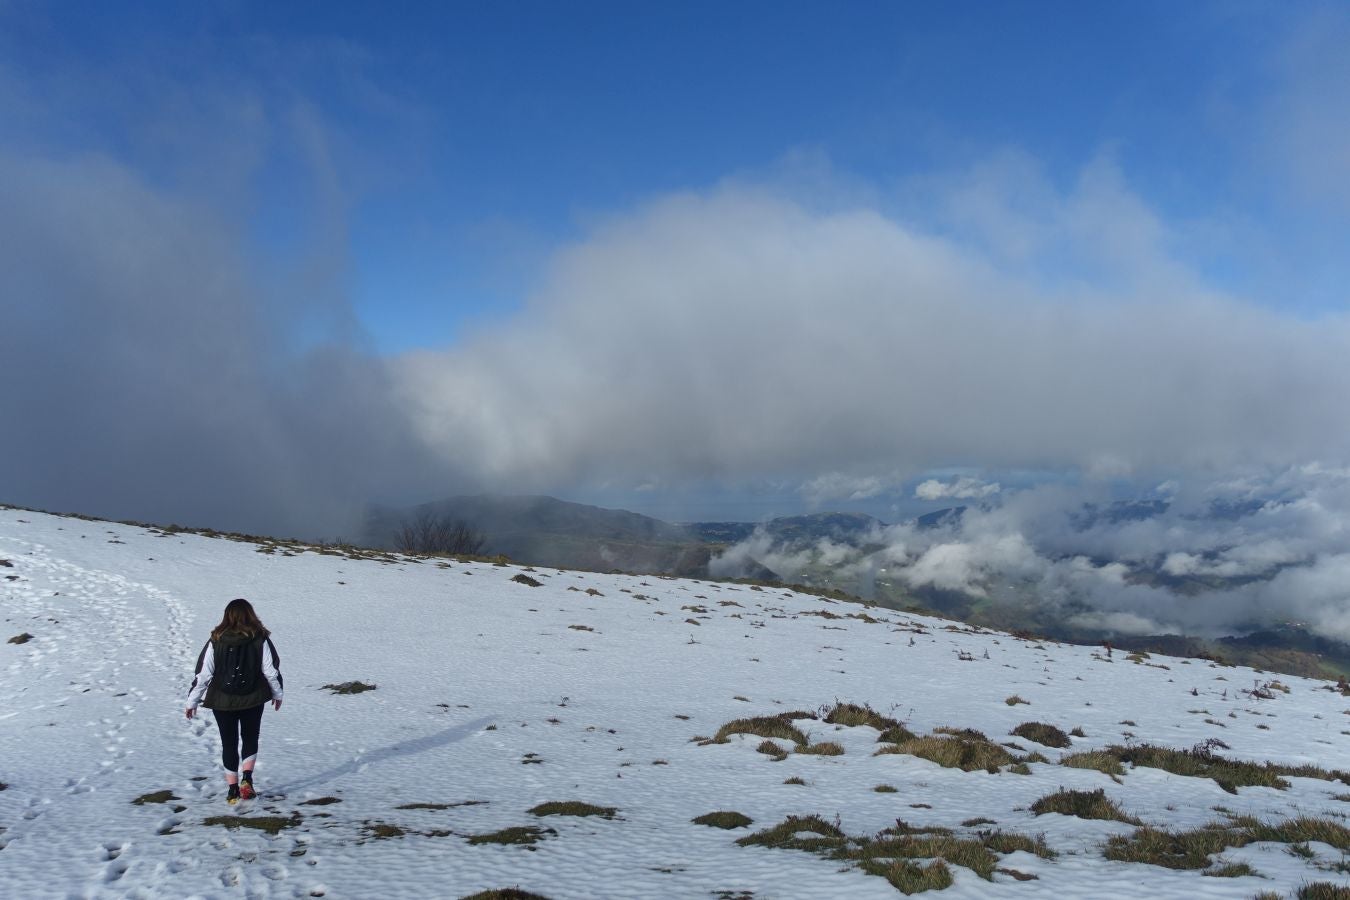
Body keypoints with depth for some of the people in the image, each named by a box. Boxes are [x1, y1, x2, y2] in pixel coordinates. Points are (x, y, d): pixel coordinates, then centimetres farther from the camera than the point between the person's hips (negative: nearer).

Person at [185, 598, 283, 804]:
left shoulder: (216, 641, -8)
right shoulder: (260, 640, -9)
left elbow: (202, 673, -6)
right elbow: (271, 670, -4)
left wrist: (192, 701, 5)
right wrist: (277, 694, 12)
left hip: (222, 701, 0)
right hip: (253, 699, 0)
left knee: (229, 743, 12)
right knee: (250, 739, 19)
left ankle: (232, 789, 13)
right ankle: (247, 779, 3)